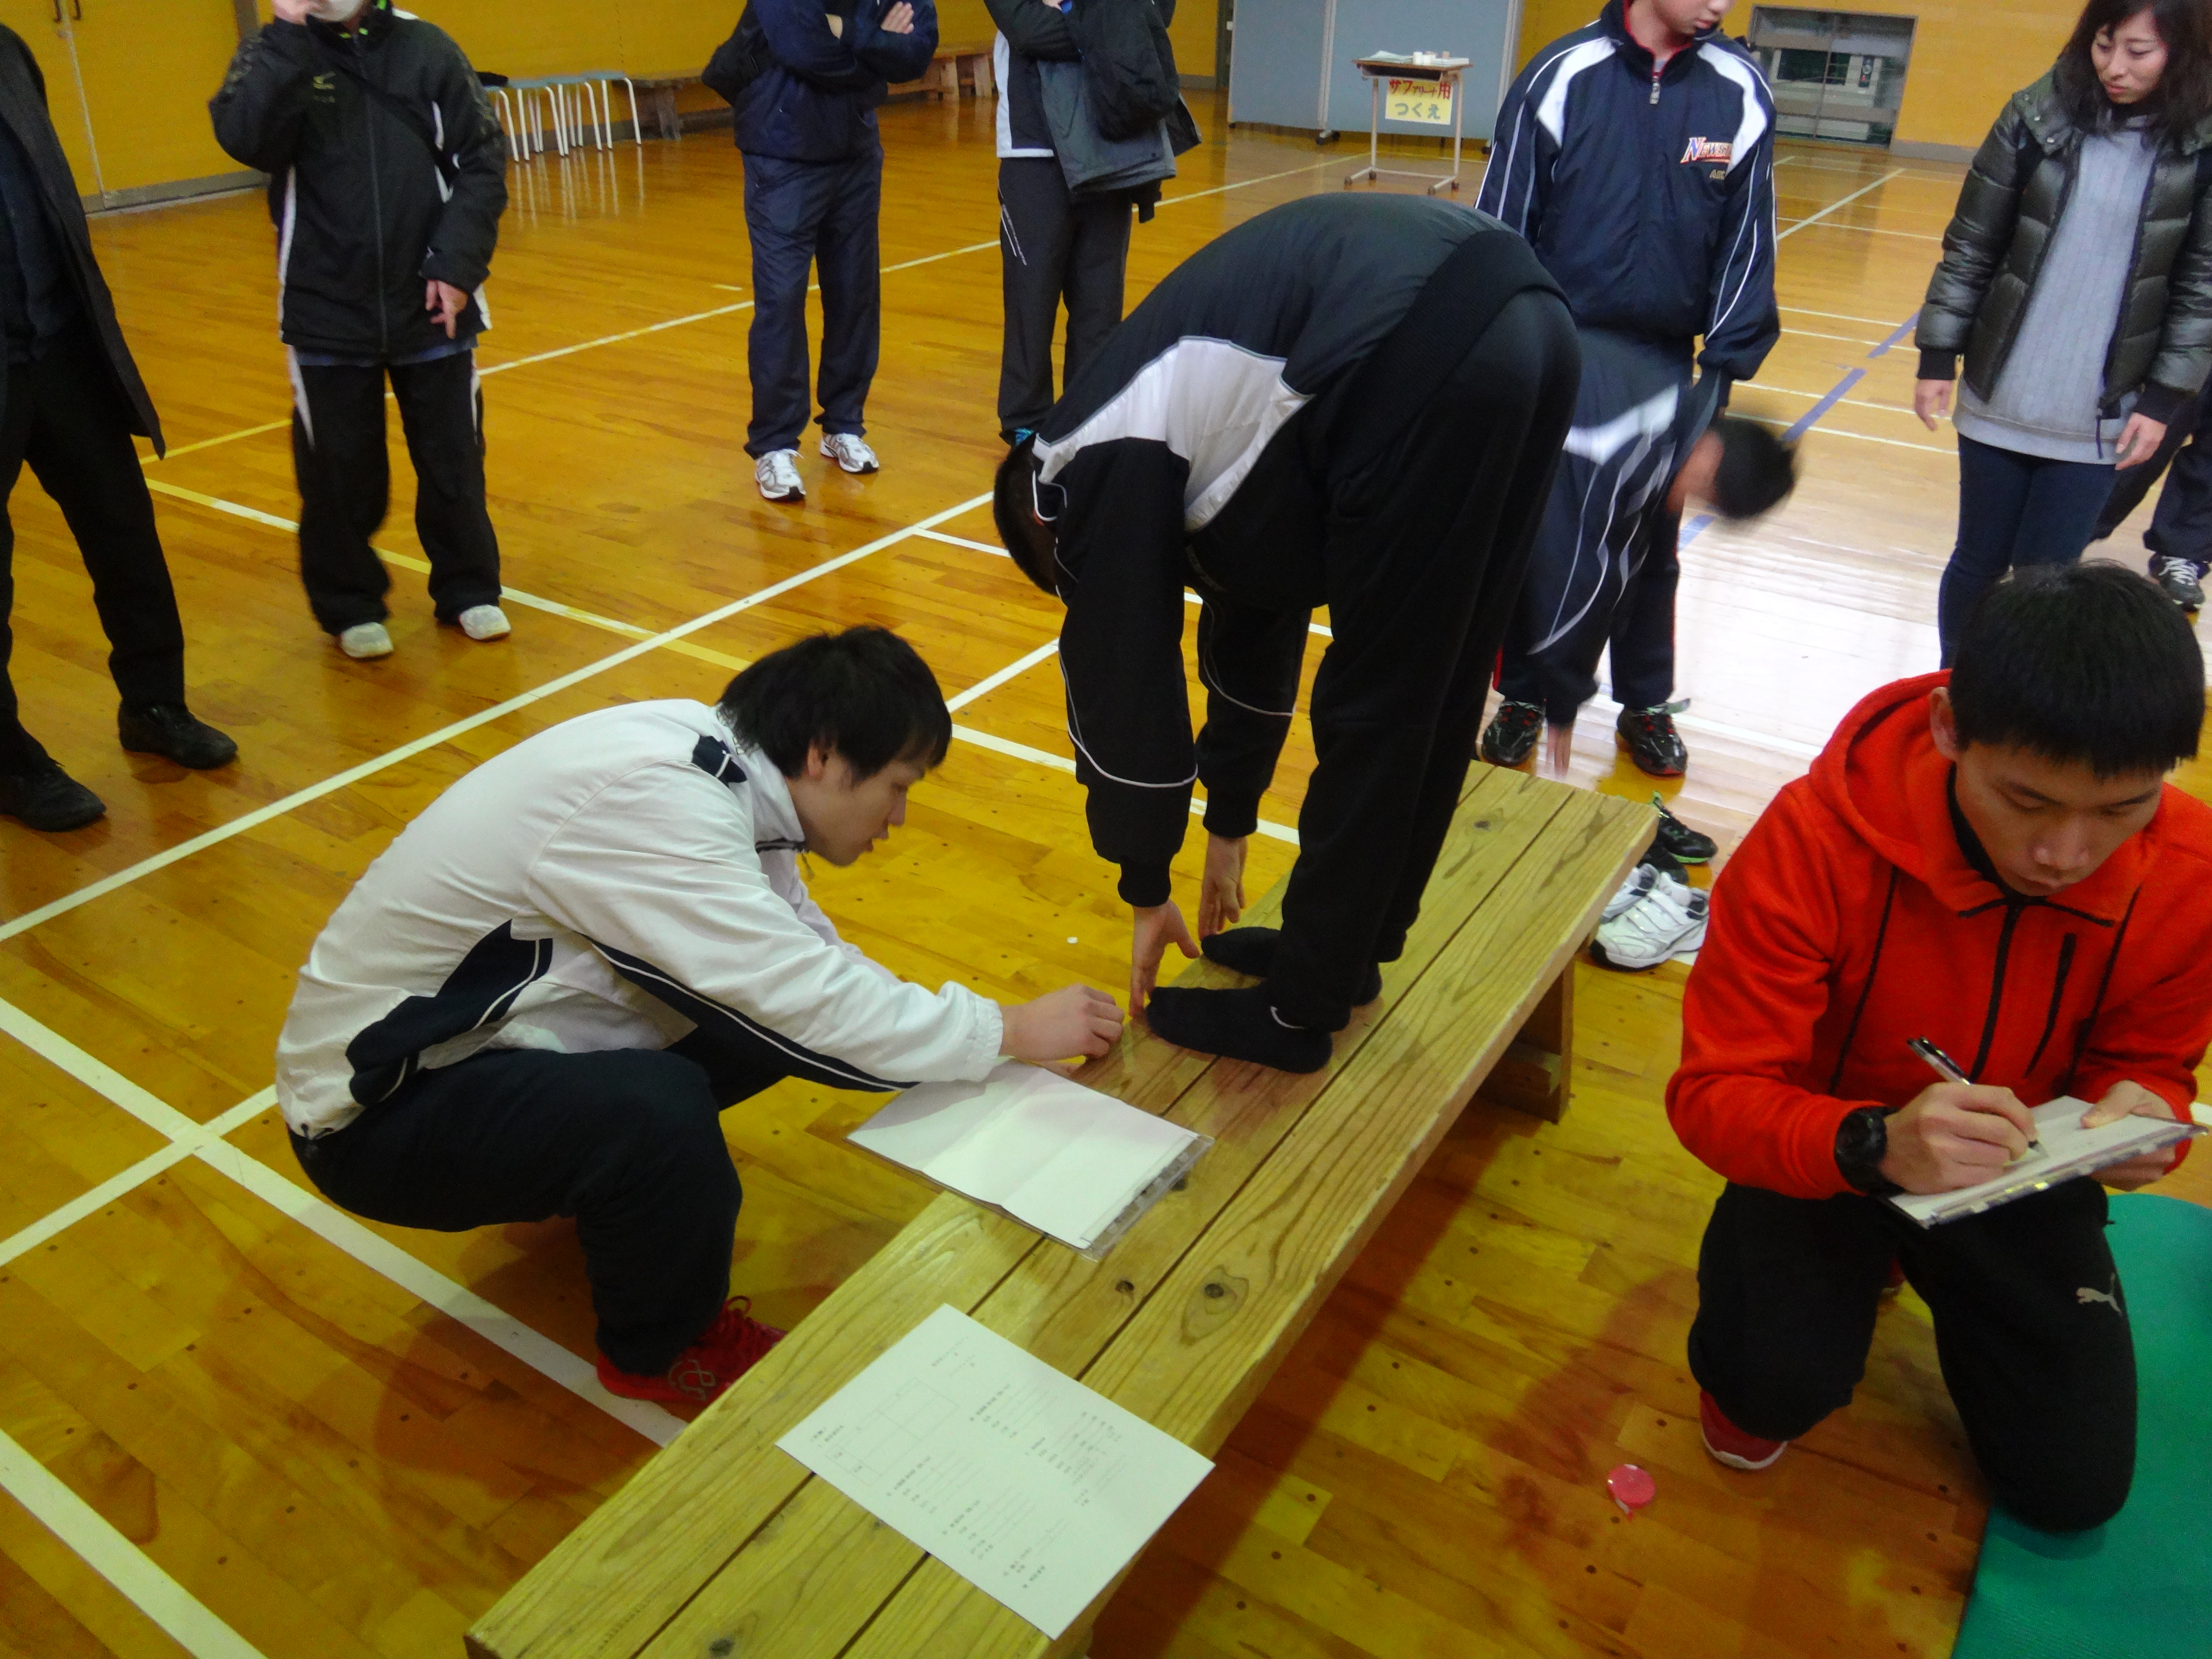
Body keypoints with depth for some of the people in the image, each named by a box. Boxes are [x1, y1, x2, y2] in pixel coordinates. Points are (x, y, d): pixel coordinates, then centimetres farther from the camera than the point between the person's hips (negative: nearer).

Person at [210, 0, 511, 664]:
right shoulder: (275, 54, 1)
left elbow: (483, 160, -1)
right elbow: (244, 138, -17)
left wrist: (458, 266, -10)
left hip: (431, 305, 0)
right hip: (327, 311, 0)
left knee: (453, 458, 9)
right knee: (340, 471, 7)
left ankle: (468, 589, 27)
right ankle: (350, 605, 24)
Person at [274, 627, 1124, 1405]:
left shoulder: (712, 756, -4)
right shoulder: (652, 798, -30)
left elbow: (809, 953, 3)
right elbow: (814, 1000, -30)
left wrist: (963, 1044, -3)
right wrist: (1014, 1031, -19)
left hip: (493, 1033, 8)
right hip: (378, 1107, -8)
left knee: (776, 1011, -3)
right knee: (657, 1112, -33)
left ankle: (617, 1185, 20)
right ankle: (661, 1350, -3)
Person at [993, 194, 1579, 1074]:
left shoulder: (1091, 469, 8)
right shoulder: (1193, 416, 32)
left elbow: (1124, 683, 11)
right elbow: (1252, 622, 38)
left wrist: (1146, 893, 23)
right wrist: (1228, 830, 45)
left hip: (1429, 365, -9)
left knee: (1371, 711, 3)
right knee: (1434, 694, 19)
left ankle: (1300, 1009, 20)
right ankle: (1349, 945, 37)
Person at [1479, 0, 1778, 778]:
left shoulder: (1741, 92, -3)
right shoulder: (1563, 75, -9)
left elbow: (1747, 241, 2)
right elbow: (1502, 223, -4)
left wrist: (1725, 368, -3)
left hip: (1665, 368, 2)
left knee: (1652, 547, 13)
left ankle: (1646, 705, 30)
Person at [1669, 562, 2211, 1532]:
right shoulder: (1816, 842, -31)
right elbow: (1715, 1092, -27)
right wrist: (1873, 1144, -47)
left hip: (2021, 1169, 4)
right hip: (1834, 1149, -3)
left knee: (2076, 1484, -1)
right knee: (1781, 1382, -29)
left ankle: (1923, 1265, 28)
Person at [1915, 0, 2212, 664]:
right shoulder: (2037, 119, -4)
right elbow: (1969, 248, 1)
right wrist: (1937, 355, -1)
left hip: (2099, 420, -1)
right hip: (2000, 401, 1)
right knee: (1979, 564, 12)